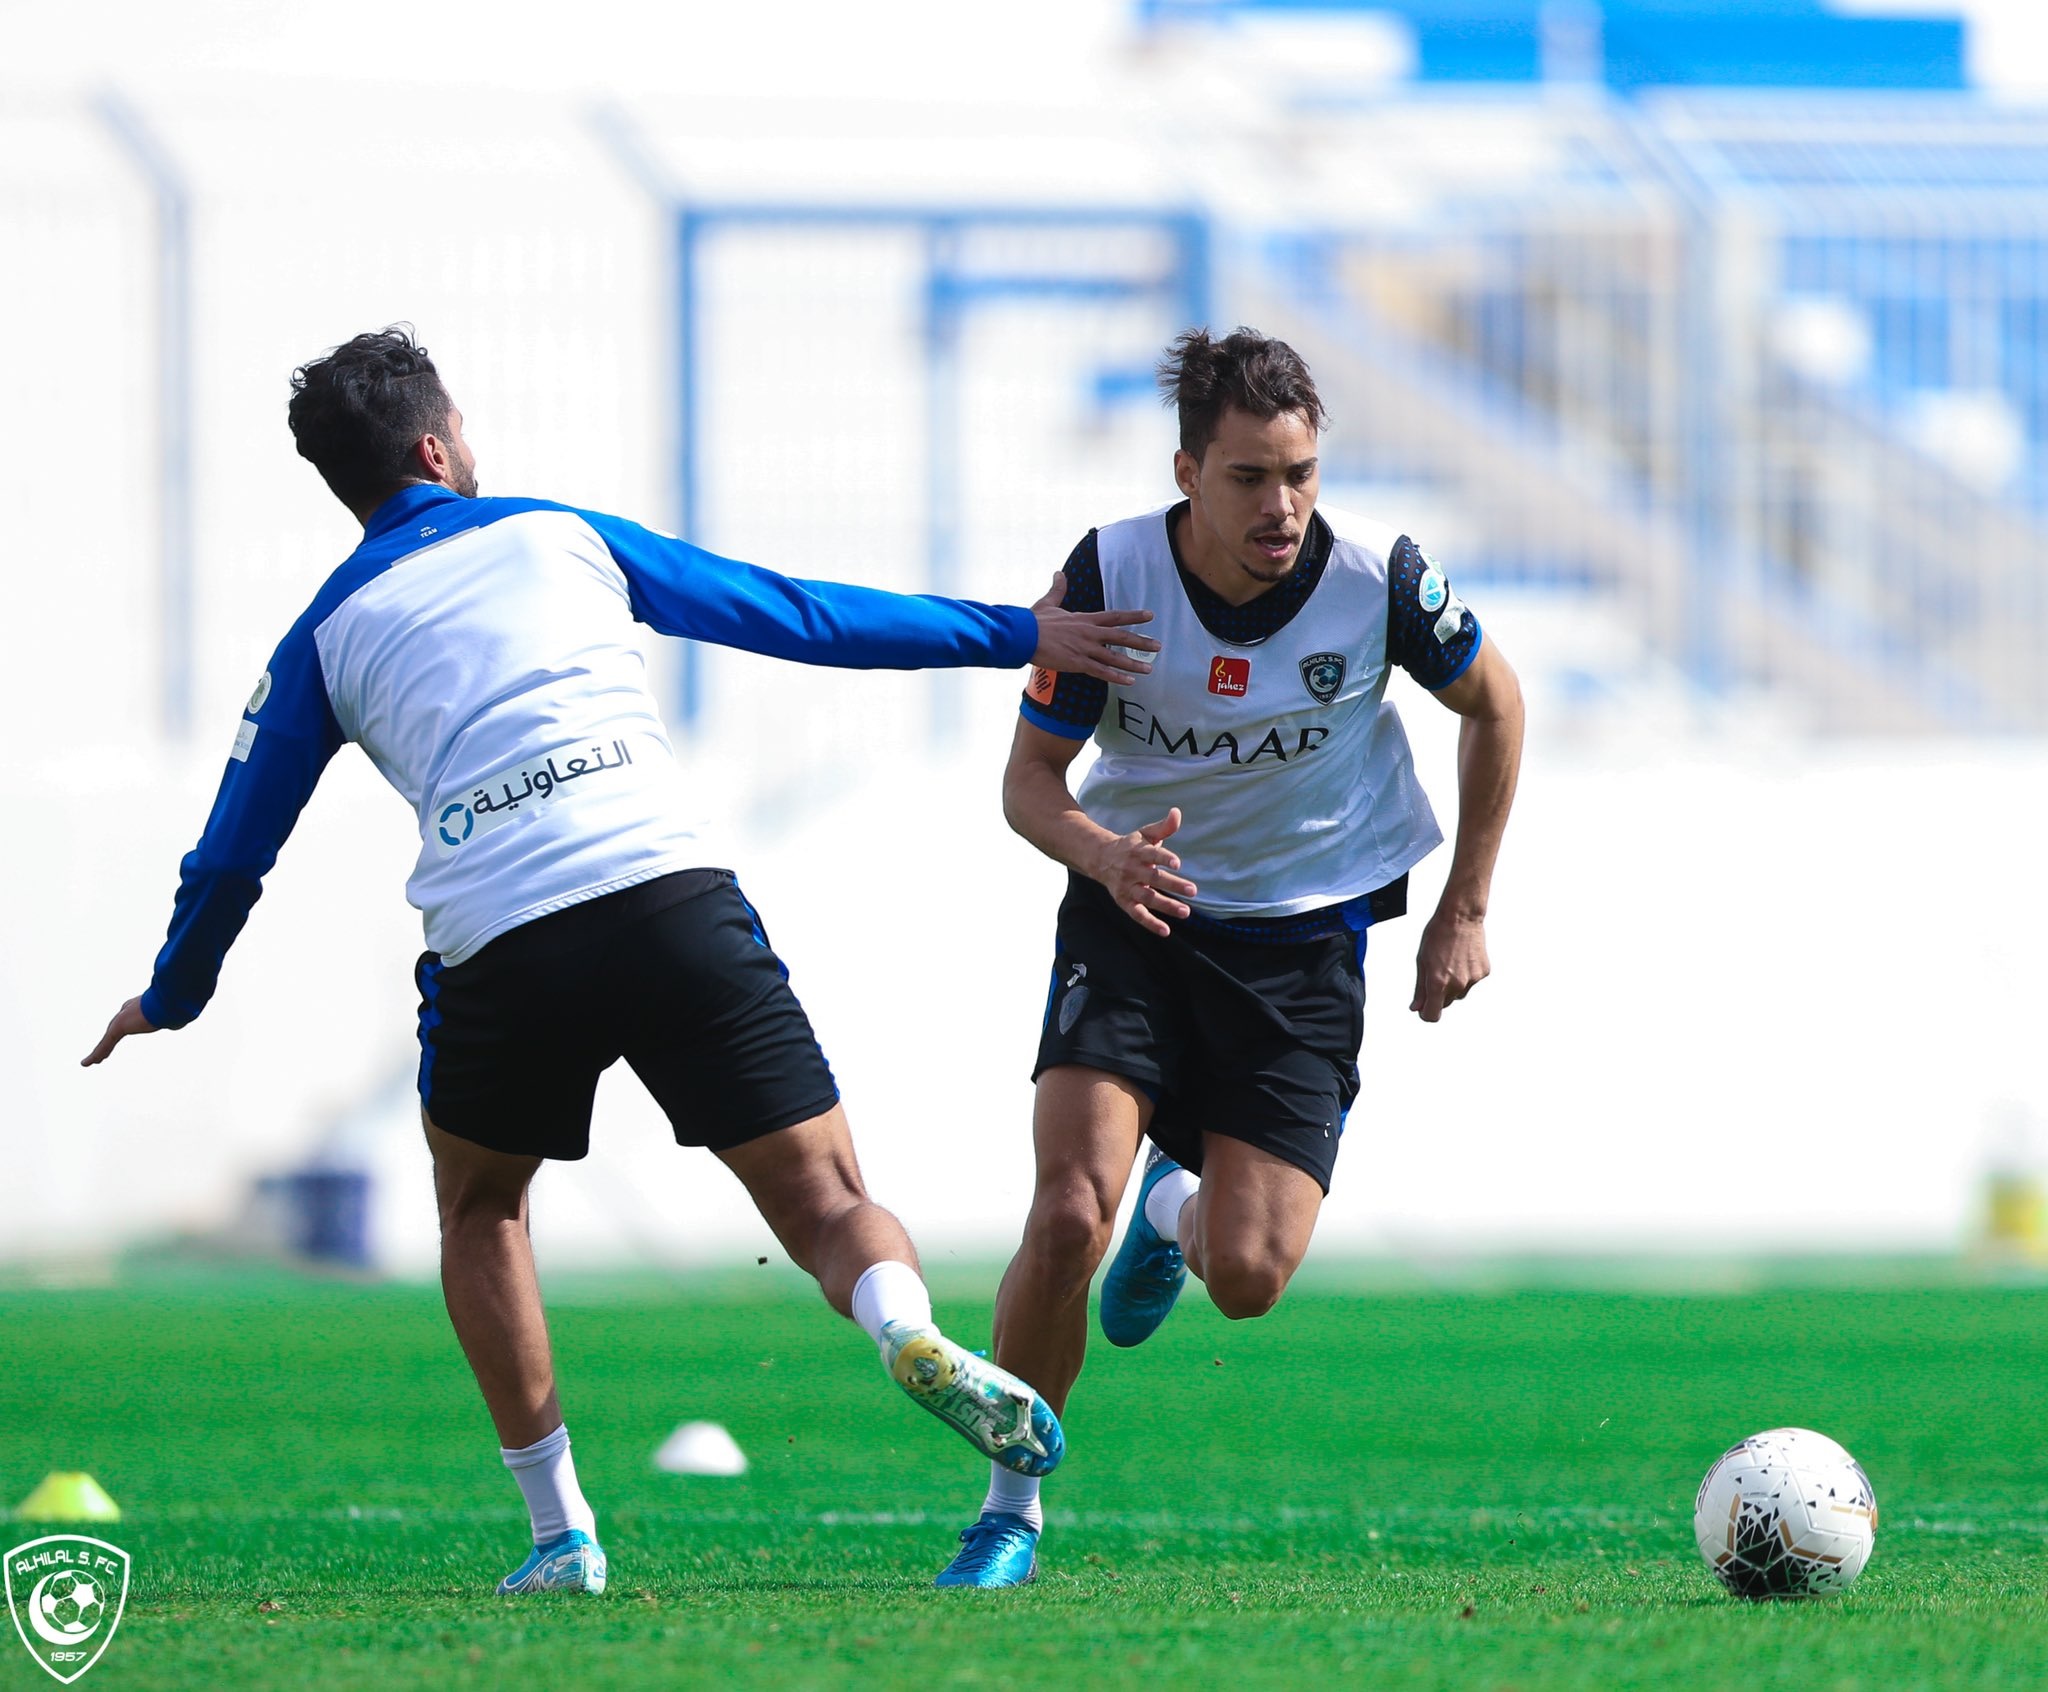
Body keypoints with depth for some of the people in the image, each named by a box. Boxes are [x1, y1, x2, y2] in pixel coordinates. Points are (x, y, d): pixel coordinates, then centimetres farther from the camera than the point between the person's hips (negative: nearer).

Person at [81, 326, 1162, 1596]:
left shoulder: (329, 635, 20)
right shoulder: (563, 536, 20)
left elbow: (233, 856, 25)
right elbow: (797, 615, 21)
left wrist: (170, 1000, 43)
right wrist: (1014, 635, 28)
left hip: (498, 947, 1)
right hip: (672, 898, -1)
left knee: (479, 1205, 27)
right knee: (827, 1201, 1)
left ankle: (561, 1533, 18)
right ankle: (910, 1334, -34)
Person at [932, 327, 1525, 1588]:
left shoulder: (1378, 576, -16)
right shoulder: (1109, 574, -17)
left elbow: (1494, 703, 4)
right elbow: (1030, 782, -8)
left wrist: (1466, 911, 4)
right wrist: (1108, 856, -31)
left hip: (1305, 939, 0)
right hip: (1133, 915, 0)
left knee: (1247, 1279, -9)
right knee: (1069, 1212, -21)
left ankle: (1178, 1208, 31)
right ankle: (1011, 1508, -1)